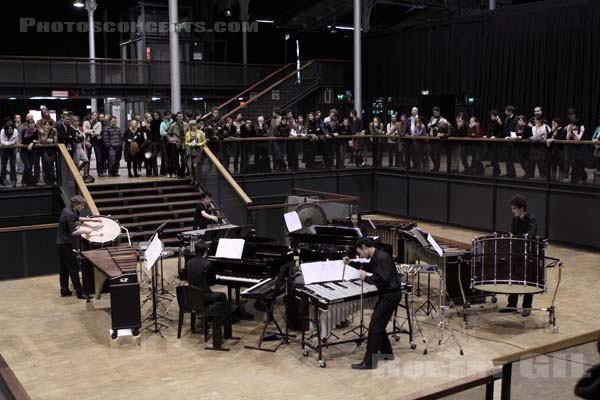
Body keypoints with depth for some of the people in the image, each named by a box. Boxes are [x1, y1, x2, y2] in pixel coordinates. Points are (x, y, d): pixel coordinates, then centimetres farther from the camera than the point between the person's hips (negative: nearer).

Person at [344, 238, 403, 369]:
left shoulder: (381, 258, -21)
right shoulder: (375, 258, 10)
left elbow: (381, 279, -29)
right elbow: (369, 268, 28)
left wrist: (366, 278, -16)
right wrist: (350, 263, 18)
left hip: (391, 295, -10)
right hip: (387, 294, 10)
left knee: (375, 326, -9)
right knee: (379, 324, 18)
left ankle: (369, 362, -6)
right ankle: (386, 352, 31)